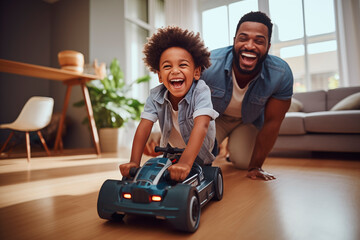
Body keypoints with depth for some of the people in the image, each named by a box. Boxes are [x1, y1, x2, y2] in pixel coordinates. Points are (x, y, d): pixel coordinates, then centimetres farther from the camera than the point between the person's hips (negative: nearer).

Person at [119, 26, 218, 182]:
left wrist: (186, 162, -60)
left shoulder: (201, 91, -34)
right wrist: (134, 162, -38)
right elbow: (144, 126, -27)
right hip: (171, 152, 2)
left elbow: (201, 125, -48)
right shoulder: (156, 96, -23)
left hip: (198, 153, -2)